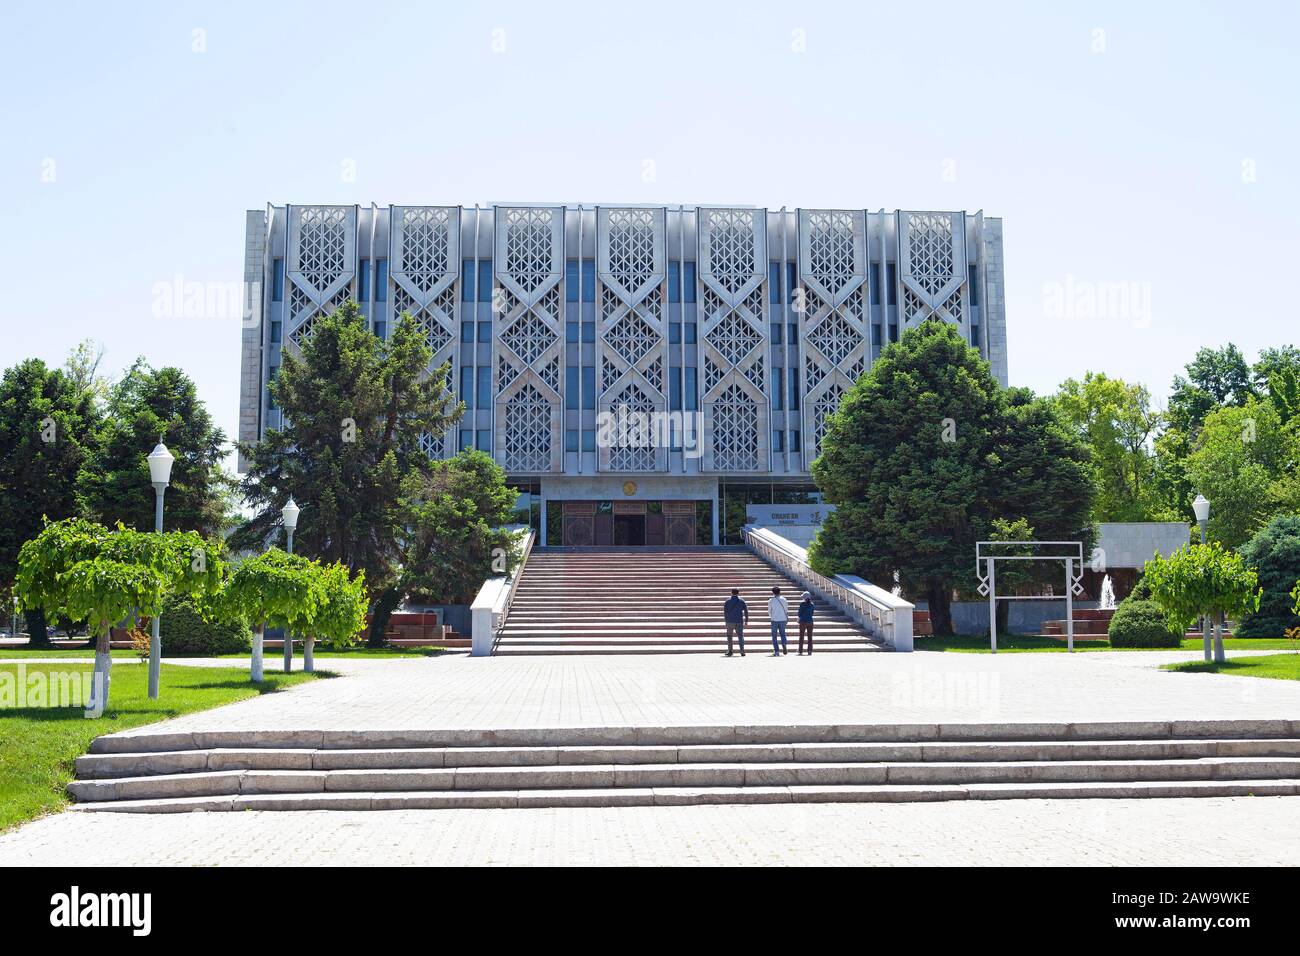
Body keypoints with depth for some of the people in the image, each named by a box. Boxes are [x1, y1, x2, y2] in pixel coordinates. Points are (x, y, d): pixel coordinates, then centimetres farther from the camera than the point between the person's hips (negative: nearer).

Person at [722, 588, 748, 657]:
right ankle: (742, 651, -3)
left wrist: (725, 619, 9)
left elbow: (725, 611, 0)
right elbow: (746, 611, 3)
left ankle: (730, 651, 4)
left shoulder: (728, 601, 1)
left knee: (729, 636, 10)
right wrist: (746, 620, 9)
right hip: (739, 621, 1)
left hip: (730, 621, -1)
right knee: (740, 636, 7)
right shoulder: (741, 601, 3)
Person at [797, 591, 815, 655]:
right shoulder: (811, 604, 4)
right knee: (810, 637, 6)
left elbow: (799, 614, -7)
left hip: (803, 621, -4)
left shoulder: (802, 604, -10)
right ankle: (810, 651, 3)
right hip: (810, 621, 4)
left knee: (801, 636, 3)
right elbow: (812, 614, 12)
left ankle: (800, 651, 3)